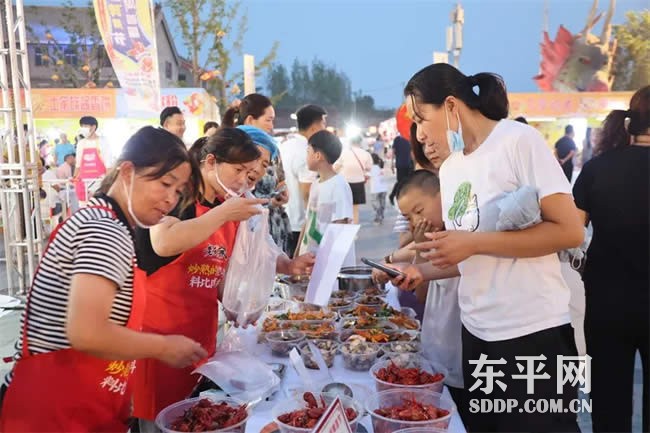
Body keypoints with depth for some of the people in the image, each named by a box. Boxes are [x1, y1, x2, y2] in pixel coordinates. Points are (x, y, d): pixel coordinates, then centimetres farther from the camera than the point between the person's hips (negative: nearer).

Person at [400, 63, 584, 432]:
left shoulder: (519, 140, -11)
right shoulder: (450, 169, 9)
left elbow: (570, 231, -17)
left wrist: (473, 242, -20)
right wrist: (423, 272, 1)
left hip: (532, 334, -7)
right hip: (477, 333, 7)